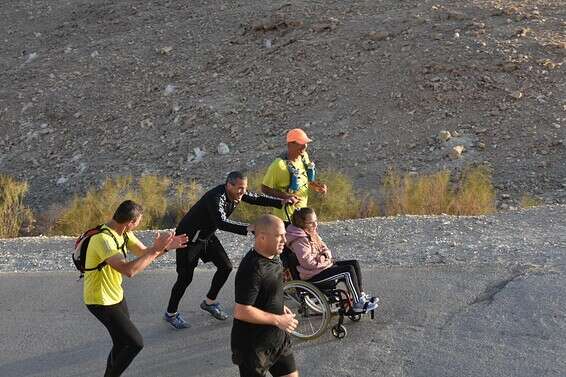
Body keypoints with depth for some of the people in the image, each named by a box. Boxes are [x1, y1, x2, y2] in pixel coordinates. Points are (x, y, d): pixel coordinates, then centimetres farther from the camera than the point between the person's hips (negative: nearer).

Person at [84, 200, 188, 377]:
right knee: (135, 343, -8)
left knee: (123, 343, 17)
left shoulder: (123, 232, -1)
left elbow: (144, 253, 7)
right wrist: (156, 249, -34)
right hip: (101, 301, -9)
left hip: (116, 296, 9)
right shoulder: (103, 239, -31)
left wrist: (165, 247, -11)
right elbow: (128, 270, -40)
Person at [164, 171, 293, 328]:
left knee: (226, 267, 5)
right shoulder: (216, 197, -35)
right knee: (185, 277, -6)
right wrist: (248, 228, -57)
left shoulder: (236, 193, -9)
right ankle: (170, 314, 14)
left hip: (207, 236, 9)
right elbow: (222, 223, -49)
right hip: (189, 238, -8)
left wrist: (281, 202, -9)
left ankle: (209, 302, 24)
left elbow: (257, 198, 3)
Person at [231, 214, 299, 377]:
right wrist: (278, 320, -22)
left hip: (278, 337, 9)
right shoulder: (252, 269, -27)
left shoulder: (273, 257, 2)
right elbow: (241, 312, -28)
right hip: (253, 345, -9)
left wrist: (280, 307, 5)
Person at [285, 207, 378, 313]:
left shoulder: (312, 233, 9)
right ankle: (358, 303, -12)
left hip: (323, 265, 11)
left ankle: (361, 295, 10)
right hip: (312, 274, -11)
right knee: (348, 270, -20)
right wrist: (322, 259, -14)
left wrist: (326, 254, -2)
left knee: (355, 263, 4)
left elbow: (323, 247, 20)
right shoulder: (300, 240, -22)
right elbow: (308, 263, -26)